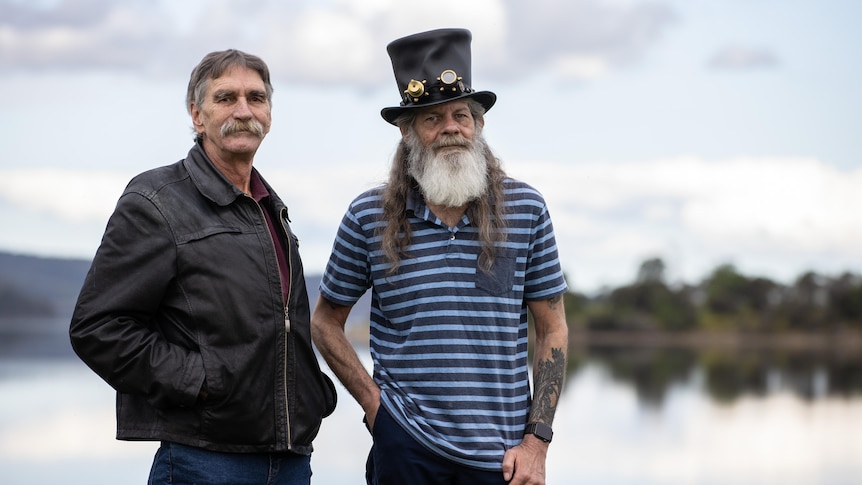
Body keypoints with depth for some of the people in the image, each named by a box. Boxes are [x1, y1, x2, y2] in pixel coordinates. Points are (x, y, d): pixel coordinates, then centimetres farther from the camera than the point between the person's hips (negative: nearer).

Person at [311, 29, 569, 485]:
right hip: (405, 443, 0)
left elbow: (552, 330, 4)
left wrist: (537, 441, -3)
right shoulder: (369, 217, -1)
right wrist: (372, 401, -1)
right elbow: (325, 322, 10)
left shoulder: (525, 209, 1)